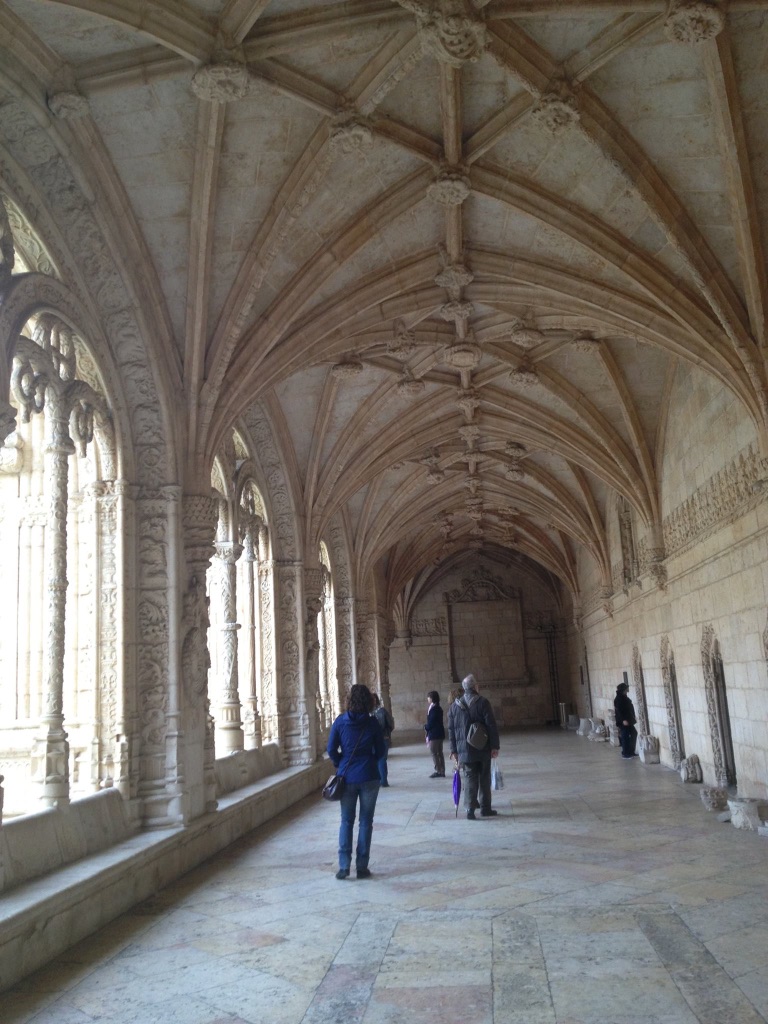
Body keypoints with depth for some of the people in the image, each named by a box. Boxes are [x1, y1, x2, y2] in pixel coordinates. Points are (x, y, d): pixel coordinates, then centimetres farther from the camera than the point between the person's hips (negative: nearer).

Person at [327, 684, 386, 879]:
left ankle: (344, 866, 5)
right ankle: (362, 867, 10)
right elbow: (380, 751, 1)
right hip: (369, 777, -1)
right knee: (366, 821, 8)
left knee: (346, 821, 11)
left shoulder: (340, 722, -5)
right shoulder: (372, 723, -5)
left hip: (347, 777, 1)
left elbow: (331, 749, -3)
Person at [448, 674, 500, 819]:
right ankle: (485, 808, 13)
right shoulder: (482, 702, -7)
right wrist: (495, 746, -6)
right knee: (484, 779, 9)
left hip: (464, 750, 2)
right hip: (483, 750, -2)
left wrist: (454, 750, 12)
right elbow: (491, 726, -10)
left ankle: (470, 808, -3)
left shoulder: (454, 706, 5)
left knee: (469, 779, 7)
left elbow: (451, 730, 7)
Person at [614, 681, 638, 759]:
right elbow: (619, 710, -22)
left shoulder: (624, 697, 15)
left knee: (634, 734, 13)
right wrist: (623, 720, -27)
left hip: (629, 720, 10)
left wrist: (633, 717, 23)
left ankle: (631, 752, 21)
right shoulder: (618, 699, -15)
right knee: (625, 737, -5)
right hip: (623, 721, -10)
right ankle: (625, 754, 1)